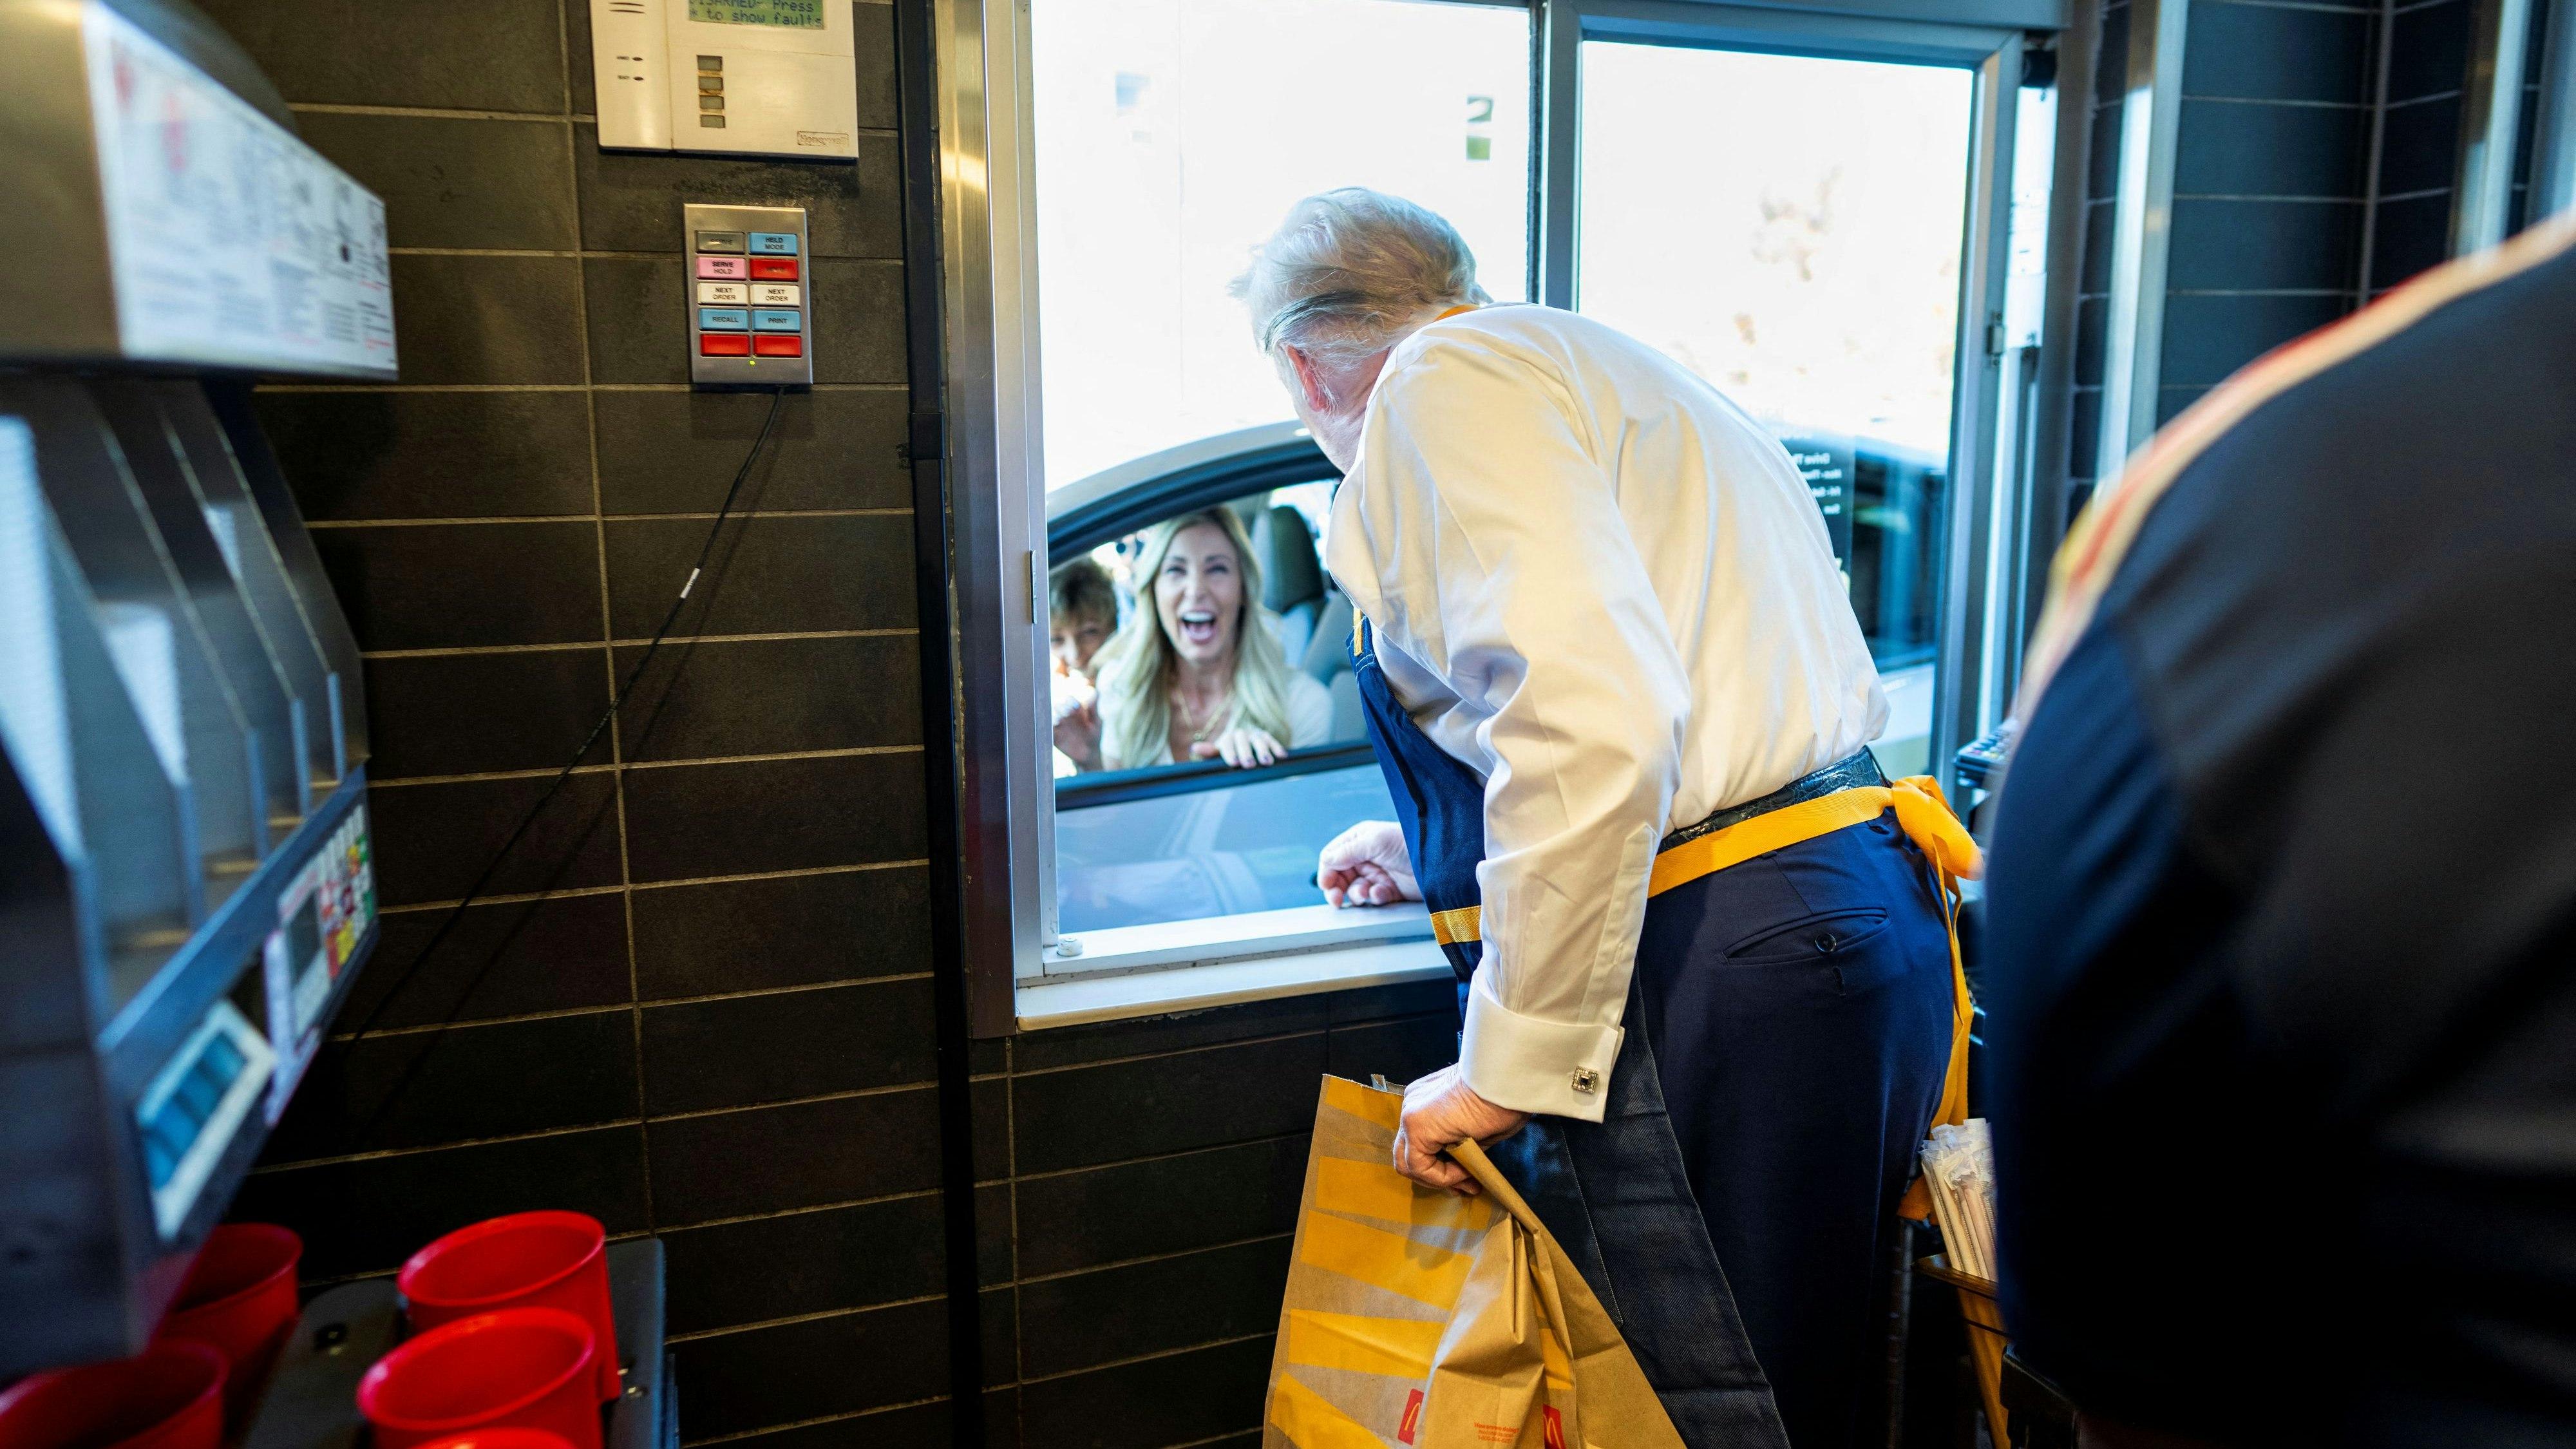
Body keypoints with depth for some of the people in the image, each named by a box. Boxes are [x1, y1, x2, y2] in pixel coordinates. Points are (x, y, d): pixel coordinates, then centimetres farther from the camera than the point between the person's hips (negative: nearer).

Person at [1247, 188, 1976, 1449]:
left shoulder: (1447, 376, -7)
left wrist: (1509, 1067, -17)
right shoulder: (1592, 369, 23)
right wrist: (1434, 853, 44)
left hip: (1714, 975, -11)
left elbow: (1593, 722, -25)